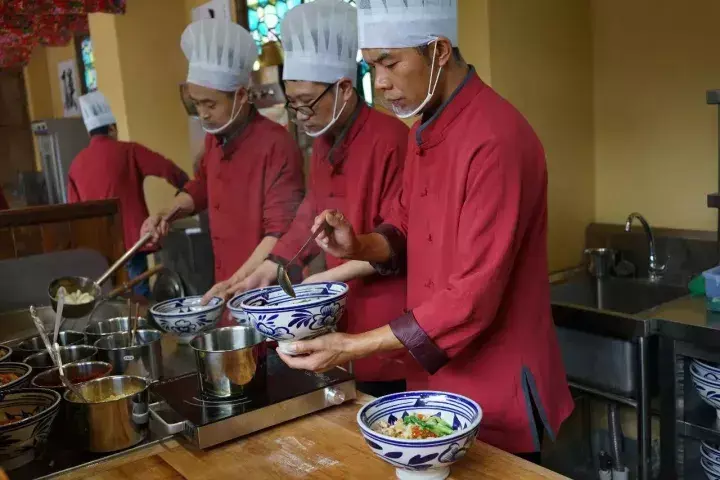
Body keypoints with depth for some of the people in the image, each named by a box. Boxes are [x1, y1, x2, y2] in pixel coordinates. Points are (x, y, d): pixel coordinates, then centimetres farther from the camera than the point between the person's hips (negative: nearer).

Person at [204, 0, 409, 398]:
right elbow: (310, 222, 16)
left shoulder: (390, 140, -18)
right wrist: (262, 275, 9)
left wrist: (328, 277, -17)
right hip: (350, 318, 8)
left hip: (391, 327, -8)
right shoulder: (322, 143, 10)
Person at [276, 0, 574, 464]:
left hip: (497, 393, -8)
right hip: (436, 378, 8)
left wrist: (354, 347, -23)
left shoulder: (497, 139, -24)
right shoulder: (424, 131, 5)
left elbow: (475, 297, -26)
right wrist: (361, 246, -7)